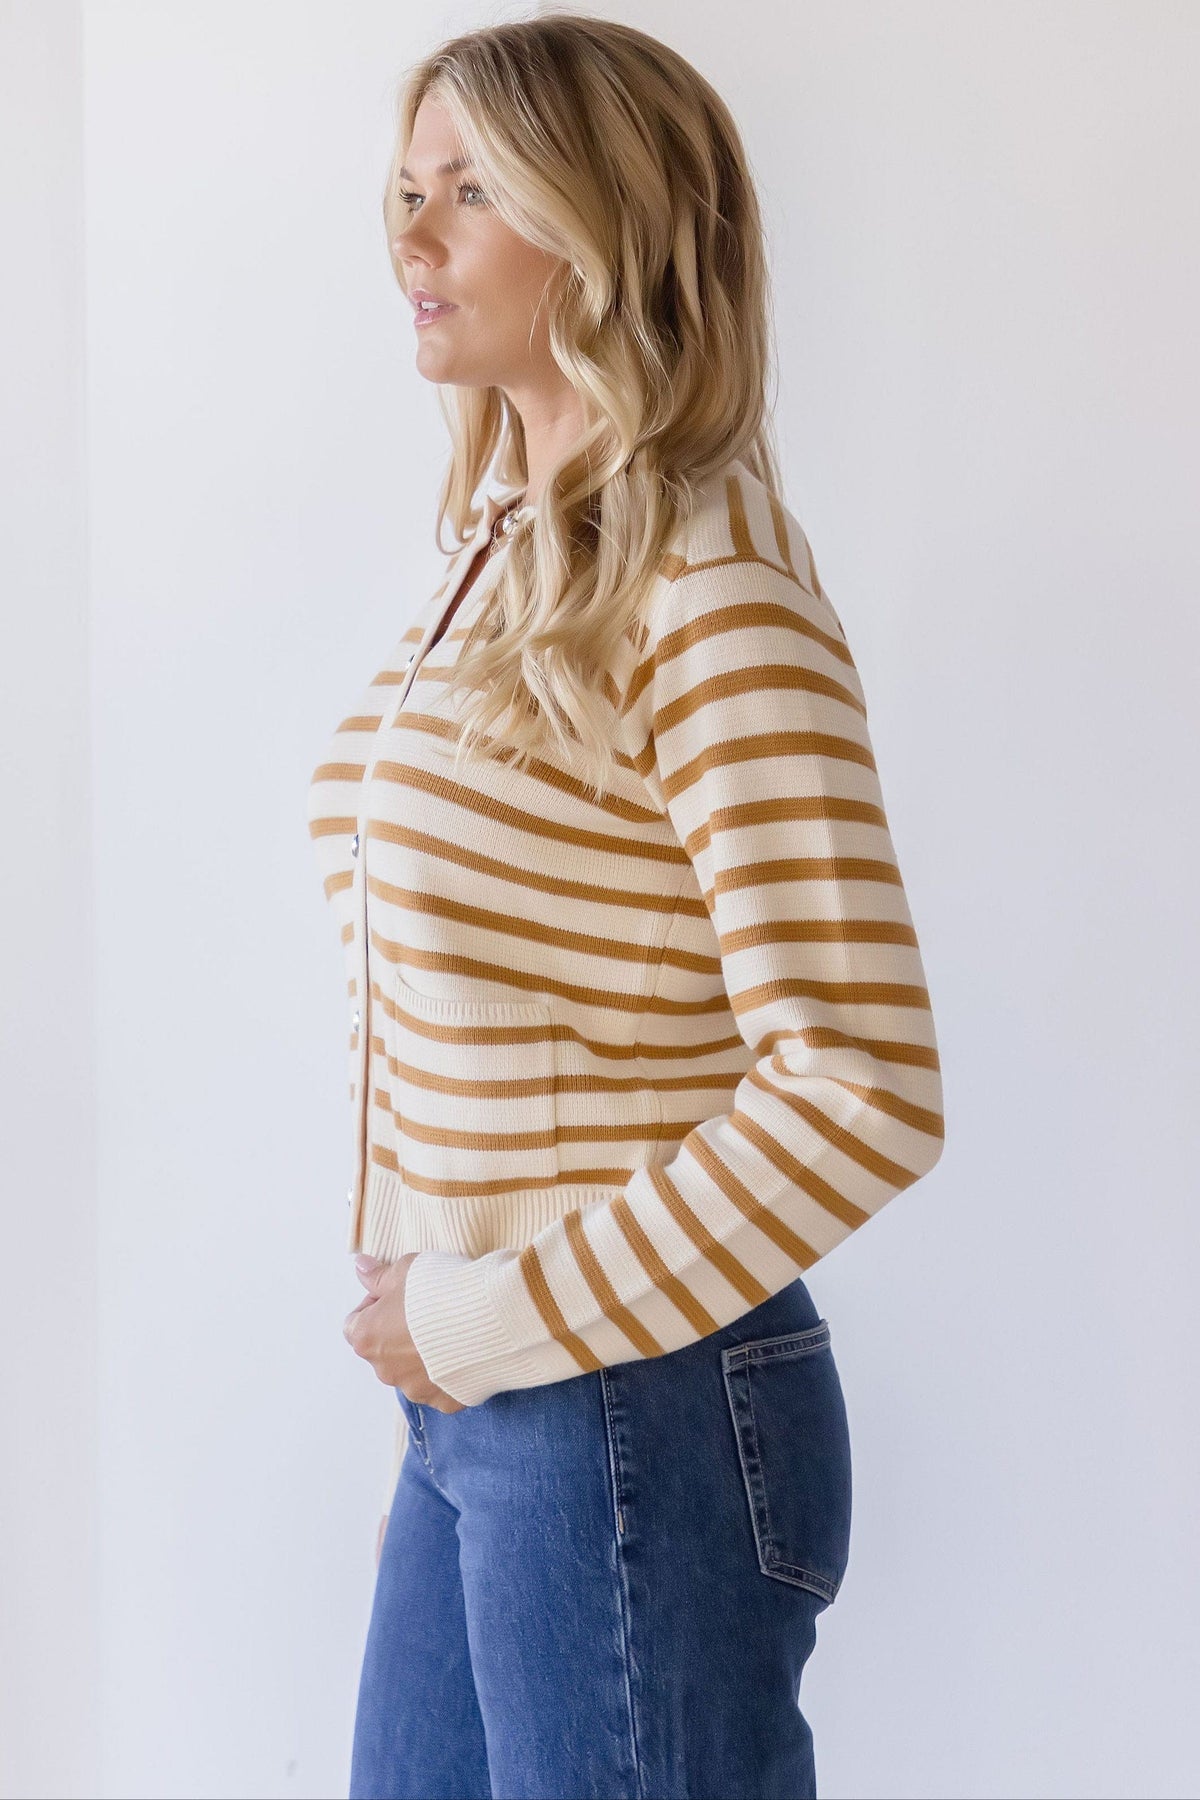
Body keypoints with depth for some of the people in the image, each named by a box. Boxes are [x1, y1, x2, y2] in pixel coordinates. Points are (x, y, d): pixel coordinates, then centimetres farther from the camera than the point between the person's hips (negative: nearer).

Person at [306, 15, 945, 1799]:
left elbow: (865, 1097, -23)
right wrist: (423, 1289, 7)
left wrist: (499, 1319, -16)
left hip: (639, 1414, -8)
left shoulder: (716, 606, -18)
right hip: (472, 1405, 8)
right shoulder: (504, 565, 8)